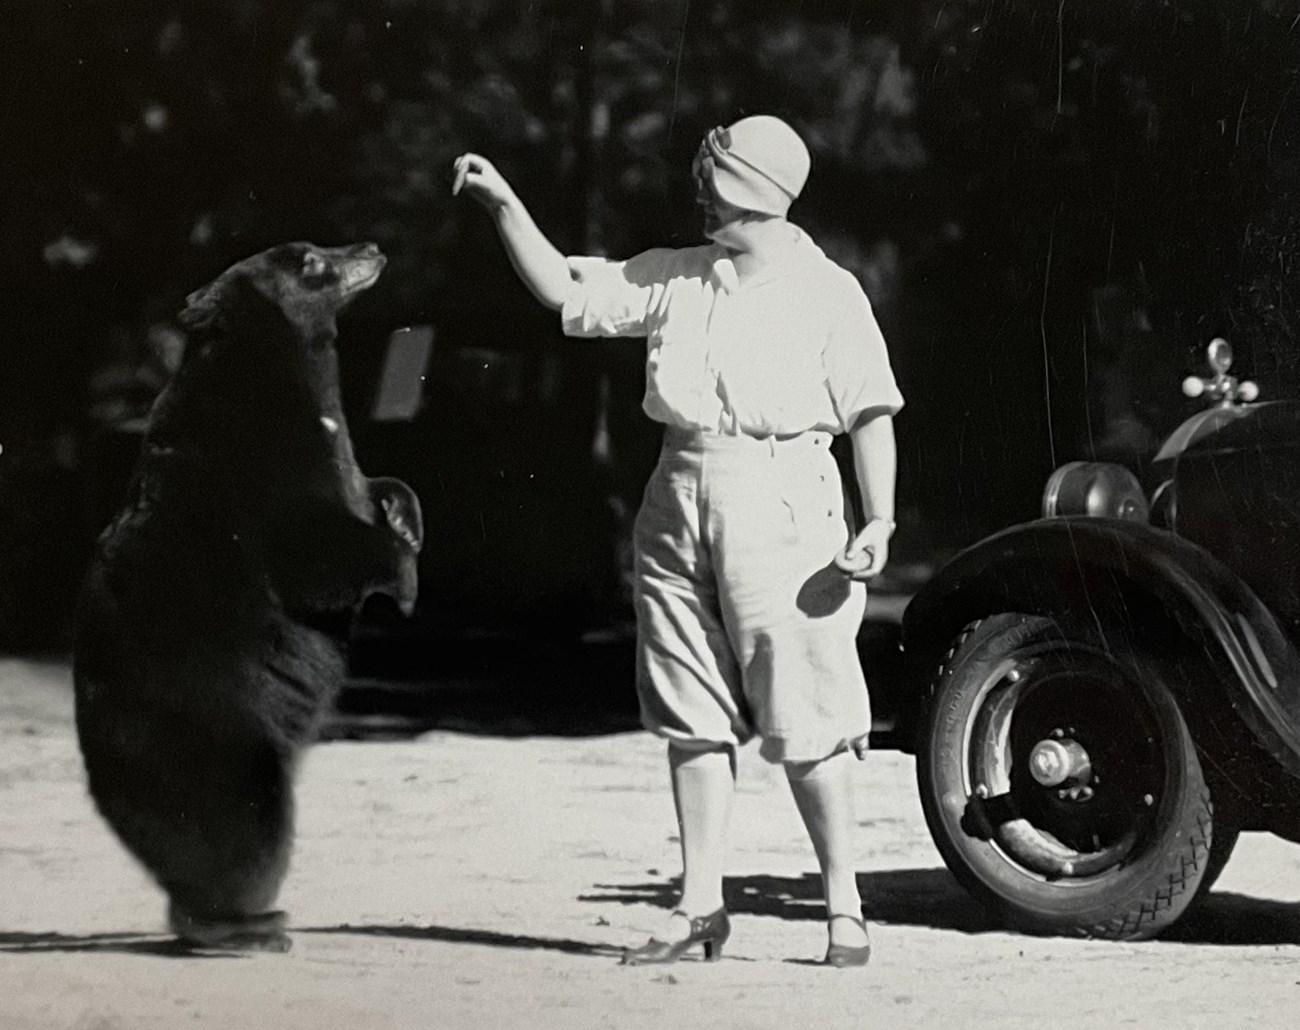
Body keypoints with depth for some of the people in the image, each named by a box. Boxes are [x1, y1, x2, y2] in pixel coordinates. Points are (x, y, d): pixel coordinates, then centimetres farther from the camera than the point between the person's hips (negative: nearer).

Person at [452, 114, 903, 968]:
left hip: (779, 508, -5)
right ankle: (700, 907, 13)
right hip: (678, 503, 5)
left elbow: (872, 414, -3)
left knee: (806, 724, -5)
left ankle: (844, 906, 4)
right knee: (694, 719, 7)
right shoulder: (674, 280, 12)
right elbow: (561, 289, 15)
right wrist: (505, 205, 6)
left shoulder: (828, 294, -2)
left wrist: (879, 521, -14)